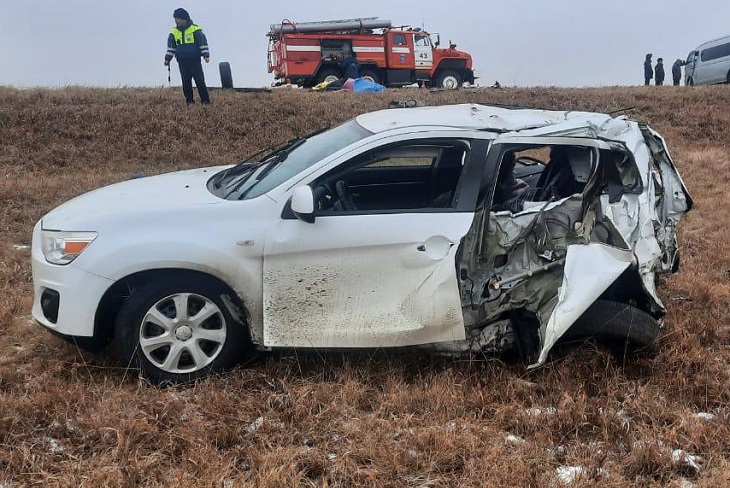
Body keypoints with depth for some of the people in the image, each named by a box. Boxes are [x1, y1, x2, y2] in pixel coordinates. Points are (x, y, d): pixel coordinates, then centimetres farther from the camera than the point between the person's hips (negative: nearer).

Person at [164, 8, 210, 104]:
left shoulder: (196, 30, -5)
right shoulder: (174, 32, 9)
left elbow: (203, 43, -3)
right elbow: (171, 47, 17)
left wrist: (206, 55, -12)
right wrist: (167, 59, 11)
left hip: (195, 61, -4)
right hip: (182, 62, 4)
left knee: (200, 81, -5)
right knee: (186, 83, 4)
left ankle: (205, 101, 1)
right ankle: (189, 101, 11)